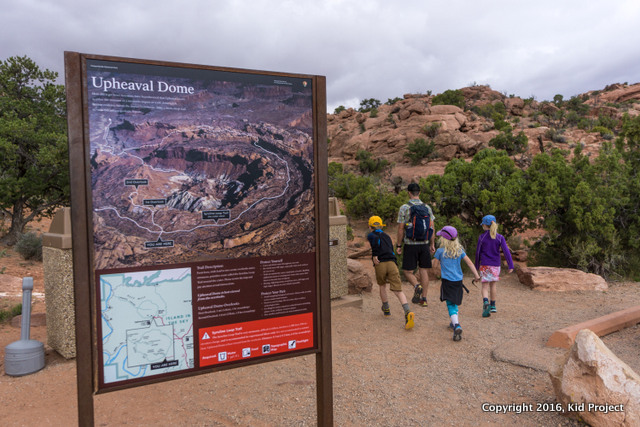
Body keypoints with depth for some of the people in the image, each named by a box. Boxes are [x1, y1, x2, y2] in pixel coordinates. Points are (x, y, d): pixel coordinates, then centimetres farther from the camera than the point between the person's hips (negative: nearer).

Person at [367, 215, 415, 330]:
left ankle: (386, 309, 37)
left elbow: (376, 238, -13)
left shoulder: (371, 235, 12)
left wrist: (374, 255, -10)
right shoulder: (387, 236, 27)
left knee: (382, 286, 25)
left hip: (380, 264, -2)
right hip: (392, 263, 3)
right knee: (398, 290, -5)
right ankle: (408, 312, -26)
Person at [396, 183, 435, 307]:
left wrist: (398, 245, 0)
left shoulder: (404, 208, -7)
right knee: (424, 271, 9)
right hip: (424, 244, 4)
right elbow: (432, 227, 5)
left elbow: (400, 228, -8)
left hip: (410, 244, -3)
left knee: (407, 271, 7)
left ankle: (417, 286, -20)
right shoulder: (427, 207, 4)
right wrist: (432, 245, 12)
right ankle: (423, 298, 11)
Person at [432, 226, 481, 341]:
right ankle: (455, 322, 32)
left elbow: (435, 265, 1)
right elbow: (469, 262, 2)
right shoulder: (460, 250, 6)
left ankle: (457, 326, -25)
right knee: (454, 303, 22)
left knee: (450, 304, -8)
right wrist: (476, 274, 4)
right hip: (458, 280, 5)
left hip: (447, 280, -5)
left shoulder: (440, 251, -6)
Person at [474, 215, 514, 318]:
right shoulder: (500, 237, -1)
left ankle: (486, 302, -26)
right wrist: (511, 265, -9)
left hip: (484, 265, -2)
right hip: (496, 265, 3)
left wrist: (477, 266, 11)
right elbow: (506, 251, -8)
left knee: (485, 286, 0)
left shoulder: (482, 237, -6)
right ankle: (493, 306, 28)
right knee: (493, 285, 19)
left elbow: (478, 252, -1)